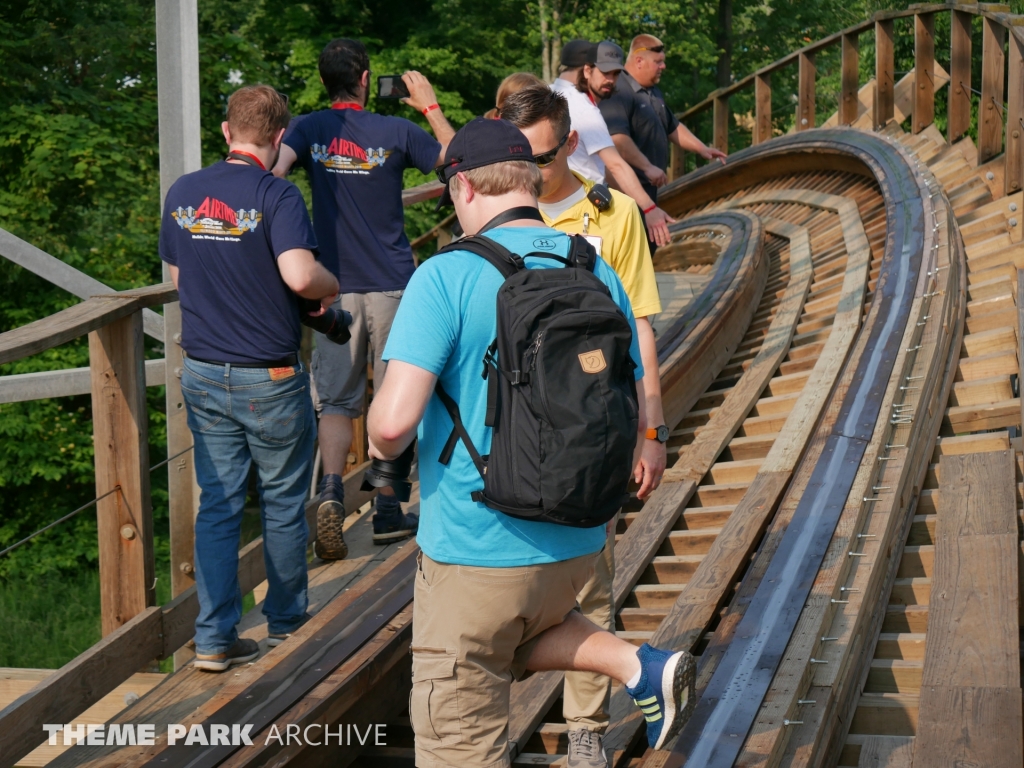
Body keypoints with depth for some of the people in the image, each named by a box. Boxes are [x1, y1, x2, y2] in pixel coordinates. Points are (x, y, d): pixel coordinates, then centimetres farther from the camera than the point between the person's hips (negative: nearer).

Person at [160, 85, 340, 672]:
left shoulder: (183, 193, 4)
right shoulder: (276, 195, -15)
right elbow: (300, 274, -28)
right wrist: (333, 287, -7)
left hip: (204, 374, 5)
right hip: (270, 378, -5)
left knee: (218, 504, 9)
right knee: (284, 504, 12)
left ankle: (215, 638, 7)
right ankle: (286, 621, 25)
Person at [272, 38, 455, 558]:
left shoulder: (308, 129, 0)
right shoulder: (397, 132, -3)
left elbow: (274, 168, -19)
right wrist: (430, 106, 18)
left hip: (335, 286, 1)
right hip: (392, 285, -1)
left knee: (336, 401, 5)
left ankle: (331, 491, -17)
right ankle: (387, 511, 13)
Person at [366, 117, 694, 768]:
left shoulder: (447, 277, -15)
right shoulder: (599, 274, 2)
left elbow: (395, 419, -22)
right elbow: (633, 420, 7)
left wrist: (381, 446, 1)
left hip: (474, 550, -6)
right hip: (578, 544, 6)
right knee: (518, 639, 34)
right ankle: (642, 666, 12)